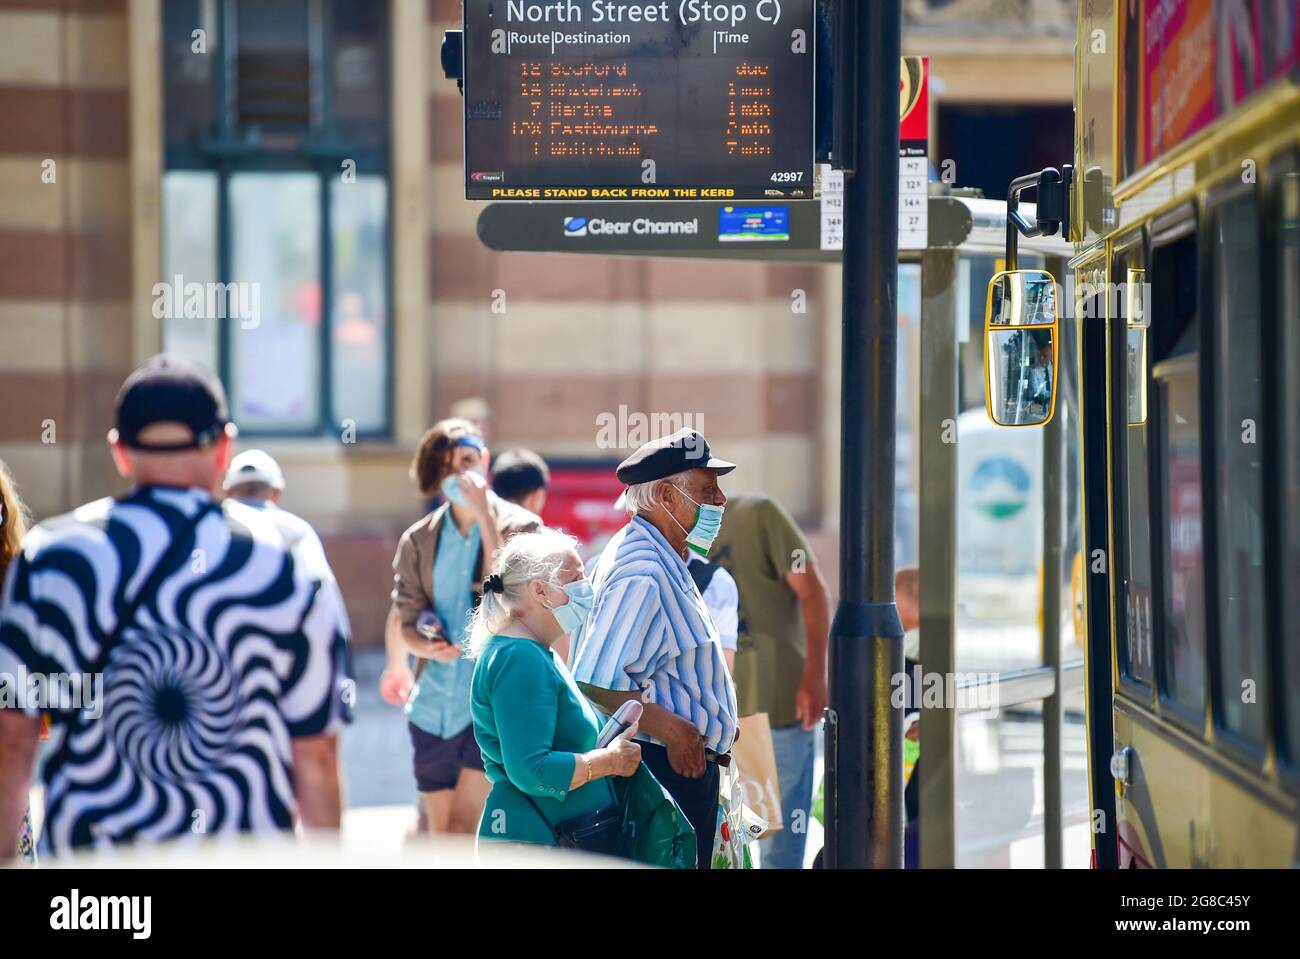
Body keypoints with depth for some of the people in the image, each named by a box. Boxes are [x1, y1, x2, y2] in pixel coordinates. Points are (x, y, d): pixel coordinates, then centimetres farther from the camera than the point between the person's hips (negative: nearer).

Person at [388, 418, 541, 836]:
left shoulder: (520, 526, -1)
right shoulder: (419, 540, 8)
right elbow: (406, 621, 9)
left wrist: (483, 513, -18)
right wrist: (425, 645, -14)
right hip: (434, 702, 5)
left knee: (463, 829, -13)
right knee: (440, 834, 10)